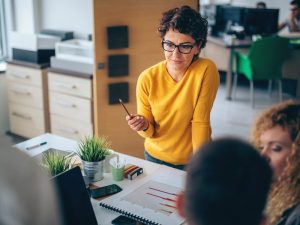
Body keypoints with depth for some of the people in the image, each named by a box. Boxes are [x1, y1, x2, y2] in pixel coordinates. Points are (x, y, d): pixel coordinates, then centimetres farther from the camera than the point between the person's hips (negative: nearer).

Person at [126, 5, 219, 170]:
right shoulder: (147, 79, -16)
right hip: (155, 157, 2)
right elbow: (150, 133, -8)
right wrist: (144, 126, -29)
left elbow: (200, 122, -18)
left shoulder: (206, 71, -21)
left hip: (192, 159, -2)